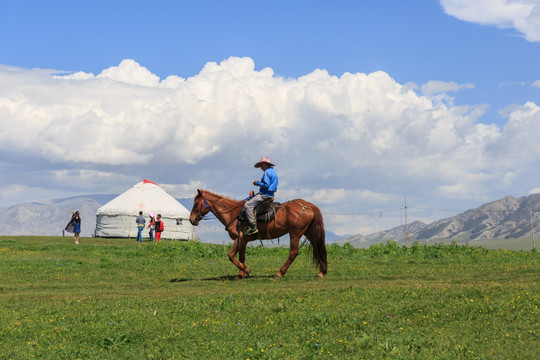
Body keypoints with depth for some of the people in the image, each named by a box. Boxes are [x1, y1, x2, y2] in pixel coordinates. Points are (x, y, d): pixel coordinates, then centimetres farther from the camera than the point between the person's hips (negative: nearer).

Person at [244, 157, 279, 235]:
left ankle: (253, 227, -26)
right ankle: (249, 225, 15)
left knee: (248, 205, -19)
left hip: (265, 195, -11)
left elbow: (266, 185, -22)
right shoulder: (273, 172, 20)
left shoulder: (267, 172, -11)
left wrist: (257, 183, -8)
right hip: (270, 195, 11)